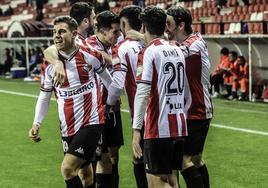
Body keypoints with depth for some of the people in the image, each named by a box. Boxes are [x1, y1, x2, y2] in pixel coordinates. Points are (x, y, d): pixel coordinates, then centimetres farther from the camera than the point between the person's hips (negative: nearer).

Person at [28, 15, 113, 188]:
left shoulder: (90, 56, -7)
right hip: (67, 127, 4)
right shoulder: (49, 65, 1)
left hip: (91, 122, -4)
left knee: (67, 169, -16)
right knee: (83, 174, 13)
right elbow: (44, 97, 10)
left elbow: (106, 76, 12)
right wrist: (37, 124, 0)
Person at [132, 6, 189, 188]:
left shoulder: (148, 52, -9)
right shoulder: (178, 50, 12)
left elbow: (142, 94, -18)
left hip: (158, 128, -7)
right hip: (179, 126, 7)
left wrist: (136, 130, -18)